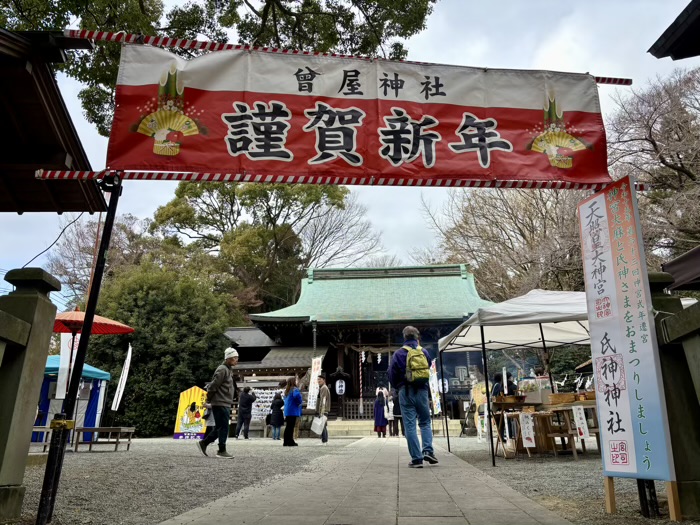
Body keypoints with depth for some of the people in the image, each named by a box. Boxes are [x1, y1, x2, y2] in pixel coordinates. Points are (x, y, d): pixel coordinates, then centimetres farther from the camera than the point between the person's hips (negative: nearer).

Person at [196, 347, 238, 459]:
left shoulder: (229, 370, 17)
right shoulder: (222, 369, -14)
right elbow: (213, 385, -17)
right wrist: (209, 399, -7)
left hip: (226, 404, 10)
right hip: (220, 403, -10)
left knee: (220, 428, 13)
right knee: (223, 427, -4)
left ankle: (203, 443, 22)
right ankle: (222, 451, 3)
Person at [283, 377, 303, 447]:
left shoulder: (287, 390, 16)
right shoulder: (294, 389, -12)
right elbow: (297, 395, -31)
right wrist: (299, 402, -14)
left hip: (287, 411, 8)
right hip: (293, 411, -8)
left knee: (288, 427, 12)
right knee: (291, 427, -5)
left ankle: (286, 441, 15)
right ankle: (290, 442, -3)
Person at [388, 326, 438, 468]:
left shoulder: (399, 353, -3)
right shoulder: (424, 352, 4)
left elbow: (392, 376, -1)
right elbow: (429, 371, 8)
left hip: (406, 392, -2)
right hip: (422, 391, 2)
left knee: (410, 425, 2)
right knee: (425, 422, 16)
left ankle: (416, 459, 0)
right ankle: (428, 450, -2)